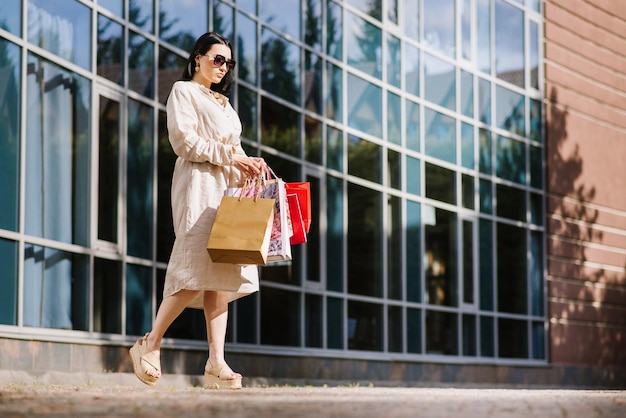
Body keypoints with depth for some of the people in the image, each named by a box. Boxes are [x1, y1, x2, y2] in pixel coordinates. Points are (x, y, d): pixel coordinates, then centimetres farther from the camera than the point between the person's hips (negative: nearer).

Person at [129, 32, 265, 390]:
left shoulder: (223, 103, 29)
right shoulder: (183, 91, 5)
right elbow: (184, 140, -9)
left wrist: (248, 165, 1)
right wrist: (229, 155, -13)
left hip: (226, 186, 8)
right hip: (198, 183, -7)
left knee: (221, 273, -4)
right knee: (199, 268, -20)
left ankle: (216, 364, -12)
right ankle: (150, 344, -11)